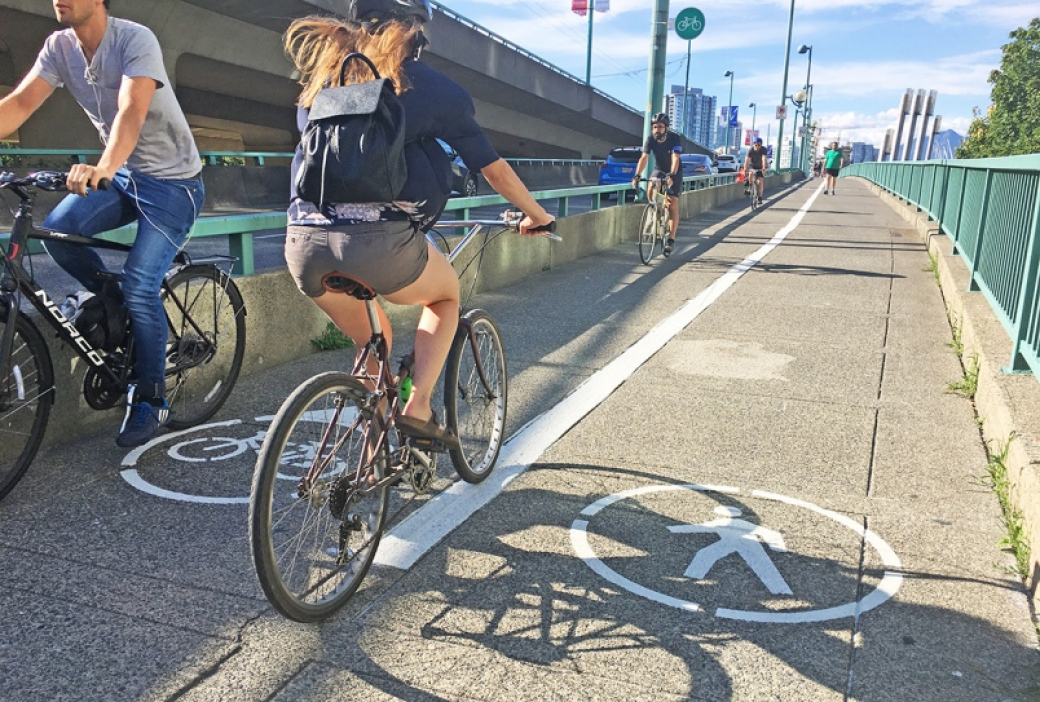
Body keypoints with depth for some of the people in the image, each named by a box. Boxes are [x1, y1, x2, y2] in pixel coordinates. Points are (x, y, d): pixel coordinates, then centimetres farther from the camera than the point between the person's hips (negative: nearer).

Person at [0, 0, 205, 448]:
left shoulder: (135, 40, -19)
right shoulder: (59, 47, -1)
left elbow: (131, 111, -34)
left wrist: (103, 168, -50)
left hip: (172, 180, -6)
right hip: (123, 175, 6)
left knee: (139, 286, -14)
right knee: (56, 230, -17)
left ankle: (150, 401, 2)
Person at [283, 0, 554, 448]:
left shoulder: (323, 71, 20)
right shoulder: (429, 85, 8)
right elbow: (493, 167, 14)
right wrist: (537, 215, 29)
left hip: (305, 242, 5)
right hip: (382, 241, -4)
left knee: (371, 343, 28)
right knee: (446, 295, 27)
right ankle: (417, 408, 11)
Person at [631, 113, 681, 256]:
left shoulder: (674, 138, -26)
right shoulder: (650, 139, -18)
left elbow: (675, 158, -37)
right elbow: (644, 157, -28)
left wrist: (671, 175, -54)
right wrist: (637, 175, -43)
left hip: (674, 172, -3)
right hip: (659, 170, 3)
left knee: (673, 205, -11)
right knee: (650, 193, -26)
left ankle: (671, 239, -7)